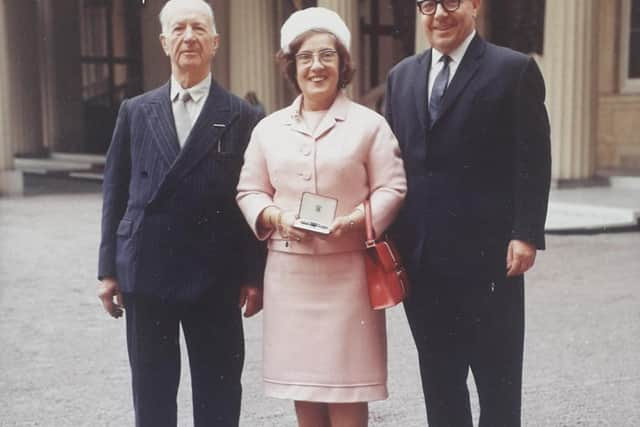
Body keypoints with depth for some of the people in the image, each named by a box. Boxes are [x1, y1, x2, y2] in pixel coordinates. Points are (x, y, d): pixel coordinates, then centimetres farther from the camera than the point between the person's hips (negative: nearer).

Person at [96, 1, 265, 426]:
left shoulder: (242, 117, 0)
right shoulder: (135, 112, 7)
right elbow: (115, 194, 8)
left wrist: (255, 275, -4)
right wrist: (108, 269, 5)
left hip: (215, 279, -2)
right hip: (145, 274, 2)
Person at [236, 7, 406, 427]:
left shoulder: (369, 124, 2)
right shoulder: (269, 128, 10)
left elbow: (391, 188, -1)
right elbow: (249, 191, 12)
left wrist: (355, 221, -18)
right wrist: (275, 217, -9)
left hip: (346, 270, -3)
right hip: (288, 270, 3)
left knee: (346, 390, 0)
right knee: (301, 384, 9)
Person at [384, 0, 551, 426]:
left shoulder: (515, 70, -2)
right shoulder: (402, 76, 14)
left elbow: (533, 163, -6)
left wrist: (526, 234, -14)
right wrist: (388, 238, 7)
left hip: (486, 255, -5)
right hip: (420, 256, 5)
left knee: (497, 376, 7)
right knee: (438, 376, 14)